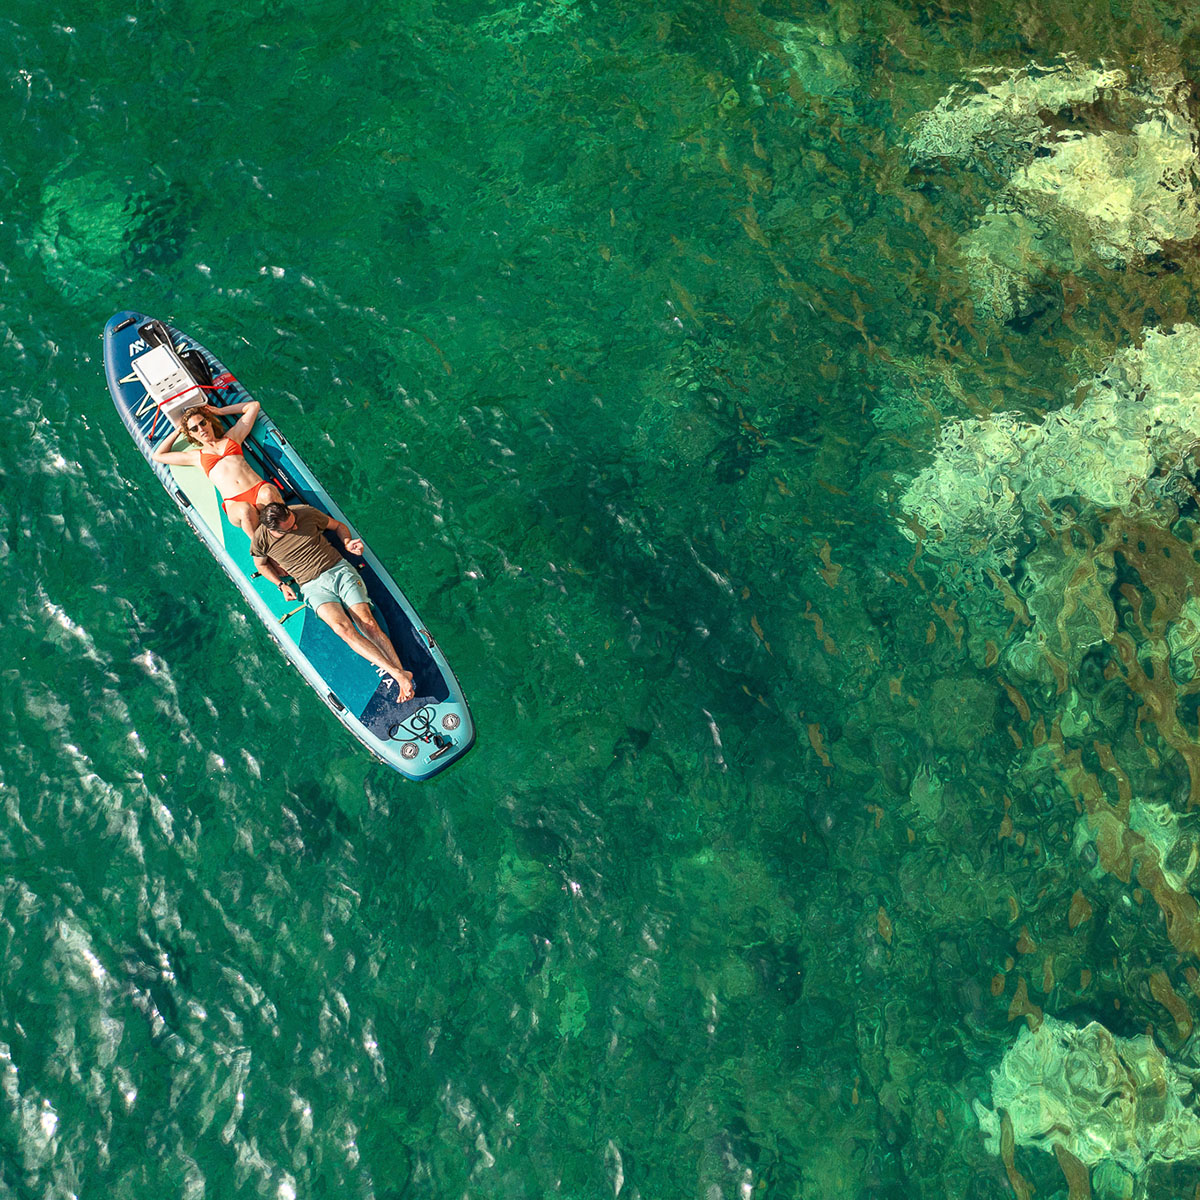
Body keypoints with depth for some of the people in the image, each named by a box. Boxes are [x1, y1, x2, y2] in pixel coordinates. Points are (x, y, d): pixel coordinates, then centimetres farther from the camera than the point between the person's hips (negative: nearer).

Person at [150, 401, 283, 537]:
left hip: (259, 489, 1)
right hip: (235, 503, -1)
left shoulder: (232, 437, 27)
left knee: (268, 494, -38)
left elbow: (254, 405, 35)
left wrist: (219, 411, 36)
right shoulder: (196, 456, 25)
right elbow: (157, 456, 33)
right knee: (246, 511, -40)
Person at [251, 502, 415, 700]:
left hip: (340, 568, 1)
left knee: (368, 623, -20)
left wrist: (347, 543, -5)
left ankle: (401, 672, -25)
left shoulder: (306, 512, -3)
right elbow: (261, 564, 19)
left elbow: (338, 526, 14)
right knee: (342, 627, -28)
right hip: (313, 586, -1)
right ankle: (396, 672, -36)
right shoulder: (260, 540, -3)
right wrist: (281, 584, 4)